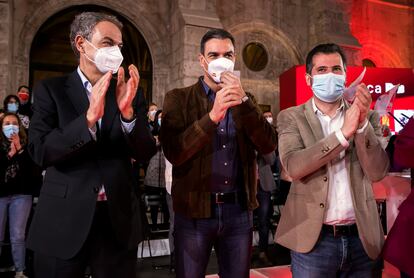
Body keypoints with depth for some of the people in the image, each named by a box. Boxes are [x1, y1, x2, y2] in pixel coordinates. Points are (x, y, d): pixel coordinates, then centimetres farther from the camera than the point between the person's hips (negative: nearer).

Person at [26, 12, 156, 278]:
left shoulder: (130, 91, 4)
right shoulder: (51, 89, -1)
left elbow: (146, 153, -3)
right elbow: (40, 151, -12)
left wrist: (127, 111, -19)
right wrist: (89, 117, -24)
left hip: (118, 219, 2)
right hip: (64, 220, -2)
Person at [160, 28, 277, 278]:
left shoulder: (245, 101, 8)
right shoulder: (179, 98, -2)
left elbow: (269, 145, -6)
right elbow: (173, 152, -15)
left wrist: (242, 100, -16)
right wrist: (212, 116, -26)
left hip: (239, 210, 3)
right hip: (194, 211, -2)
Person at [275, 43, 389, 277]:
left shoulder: (367, 116, 5)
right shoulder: (291, 117, -1)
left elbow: (378, 172, -5)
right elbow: (293, 166, -17)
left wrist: (362, 123, -17)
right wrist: (344, 132, -21)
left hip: (362, 237, 3)